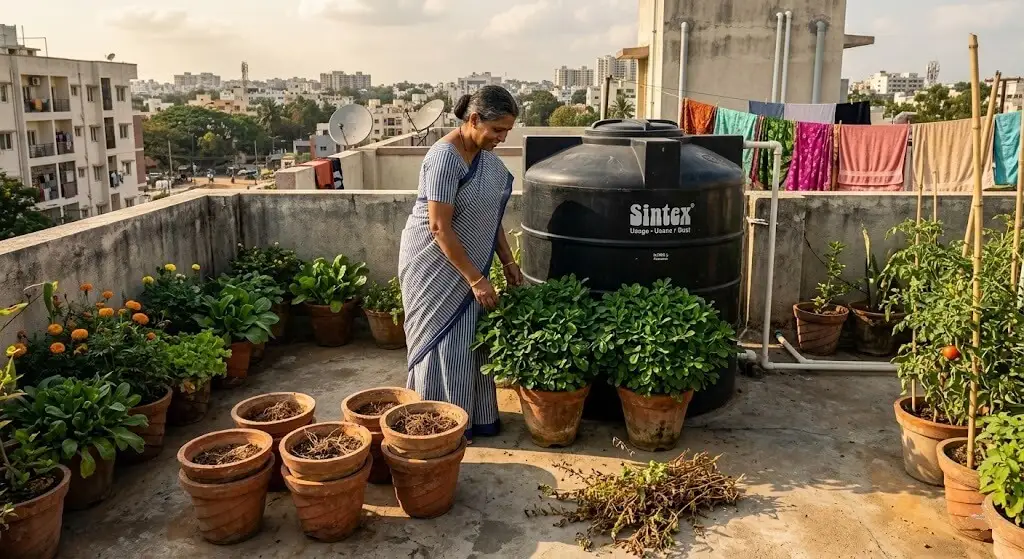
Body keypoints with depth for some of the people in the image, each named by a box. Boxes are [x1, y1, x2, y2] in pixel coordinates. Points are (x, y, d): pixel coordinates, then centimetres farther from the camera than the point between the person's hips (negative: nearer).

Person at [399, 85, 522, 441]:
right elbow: (439, 228, -25)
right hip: (436, 265, -7)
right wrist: (476, 279, -23)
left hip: (466, 263, 8)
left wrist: (507, 260, 7)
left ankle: (475, 417, 24)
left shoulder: (486, 156, 2)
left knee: (470, 338, 12)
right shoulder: (445, 157, -24)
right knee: (443, 342, 2)